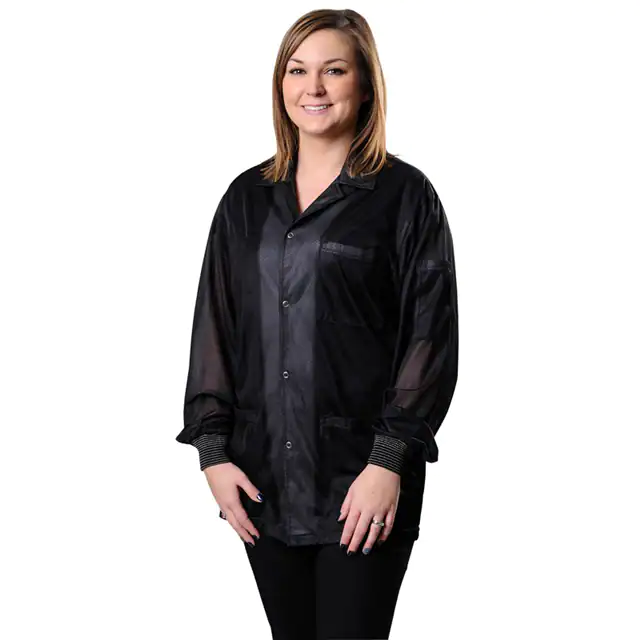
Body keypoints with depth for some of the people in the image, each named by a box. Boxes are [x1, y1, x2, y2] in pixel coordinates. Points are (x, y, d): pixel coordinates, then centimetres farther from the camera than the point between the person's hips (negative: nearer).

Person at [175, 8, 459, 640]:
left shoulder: (403, 195, -1)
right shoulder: (247, 198, 12)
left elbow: (432, 335, -6)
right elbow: (213, 328, 12)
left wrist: (390, 462, -13)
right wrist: (213, 450, 3)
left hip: (363, 481, -4)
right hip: (263, 480, 4)